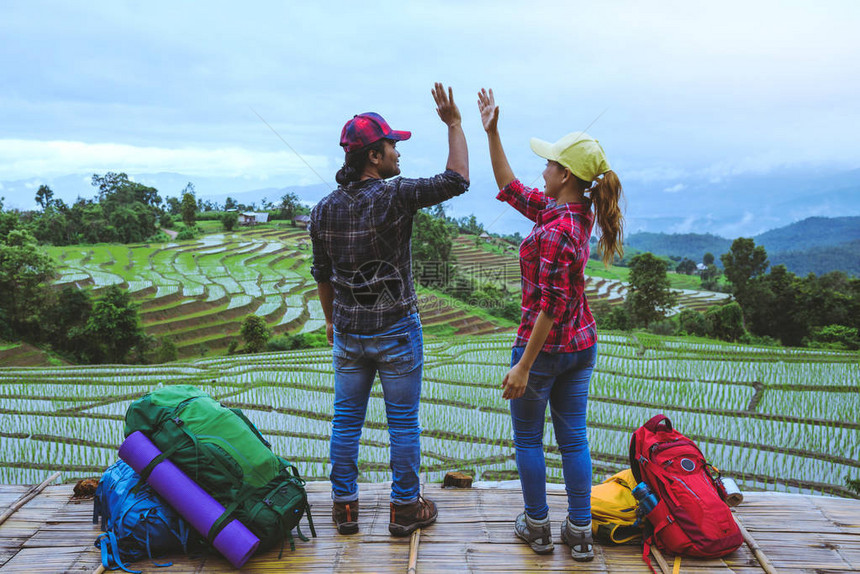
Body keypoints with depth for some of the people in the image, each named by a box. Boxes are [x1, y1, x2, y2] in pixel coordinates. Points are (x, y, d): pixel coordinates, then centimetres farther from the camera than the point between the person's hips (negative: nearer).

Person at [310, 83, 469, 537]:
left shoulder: (324, 209, 1)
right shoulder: (395, 196, -17)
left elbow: (322, 274, 10)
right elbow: (457, 180, -12)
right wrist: (453, 125, -3)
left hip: (348, 333, 5)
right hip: (396, 330, -5)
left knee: (347, 418, 14)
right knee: (403, 420, 8)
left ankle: (344, 505, 24)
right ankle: (405, 508, 19)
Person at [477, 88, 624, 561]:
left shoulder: (556, 231, -24)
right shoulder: (576, 214, 4)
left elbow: (551, 306, -25)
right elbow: (510, 189, 13)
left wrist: (523, 366, -22)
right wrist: (492, 133, 11)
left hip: (545, 346, -8)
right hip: (582, 345, 8)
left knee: (528, 438, 12)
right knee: (573, 438, 14)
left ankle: (537, 526, 25)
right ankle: (579, 533, 24)